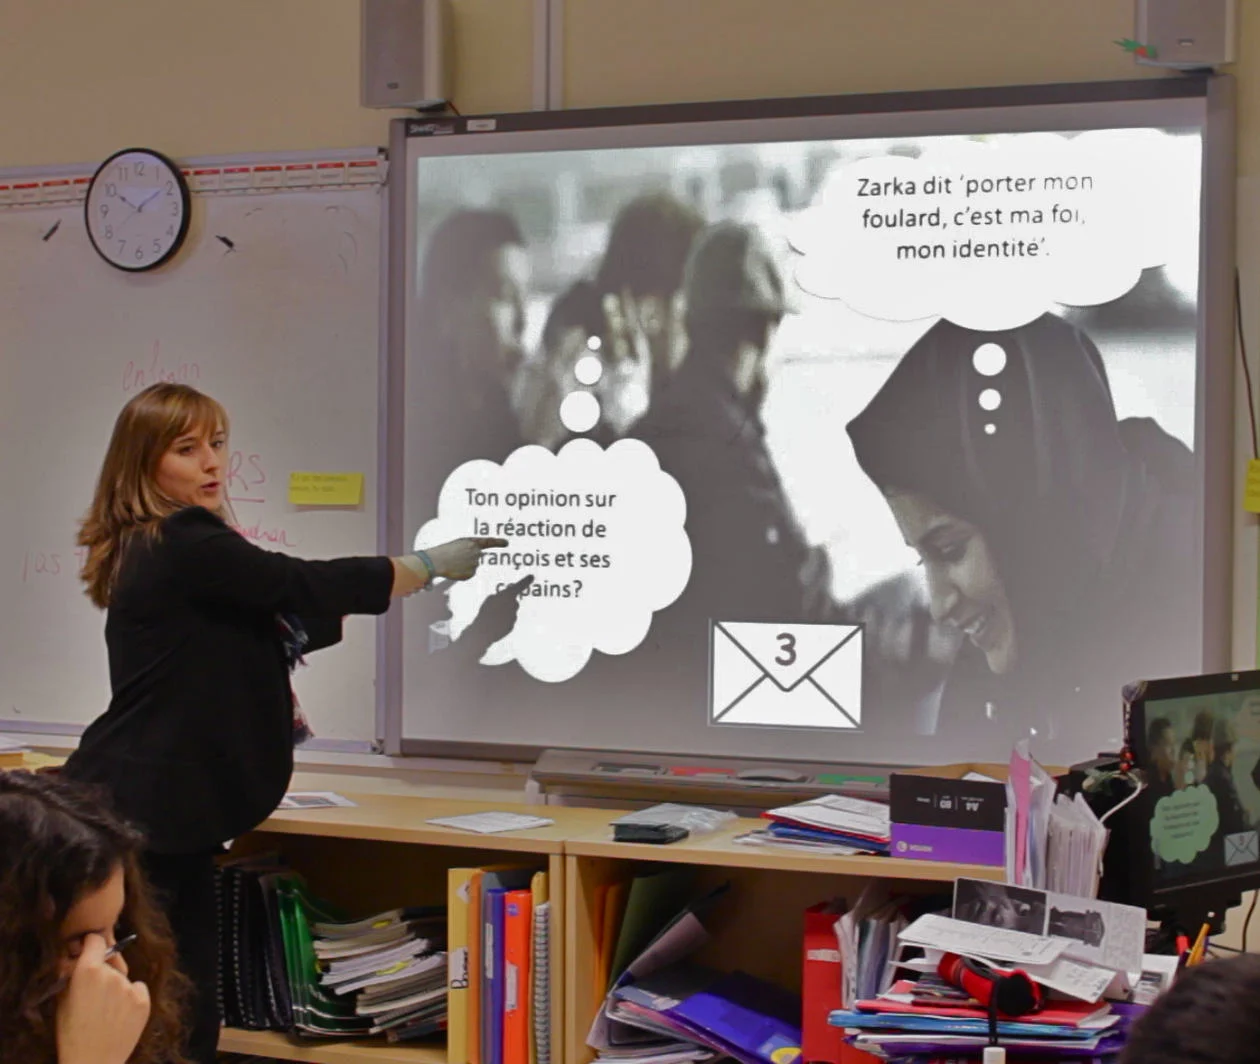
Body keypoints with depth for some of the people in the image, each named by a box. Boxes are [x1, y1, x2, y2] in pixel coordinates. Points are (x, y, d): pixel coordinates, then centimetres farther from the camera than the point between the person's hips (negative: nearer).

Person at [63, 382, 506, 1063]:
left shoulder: (163, 547, 16)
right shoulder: (185, 548, -15)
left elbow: (276, 623, 21)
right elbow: (308, 585, -14)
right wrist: (431, 565, -3)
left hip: (162, 812, 10)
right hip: (146, 812, -10)